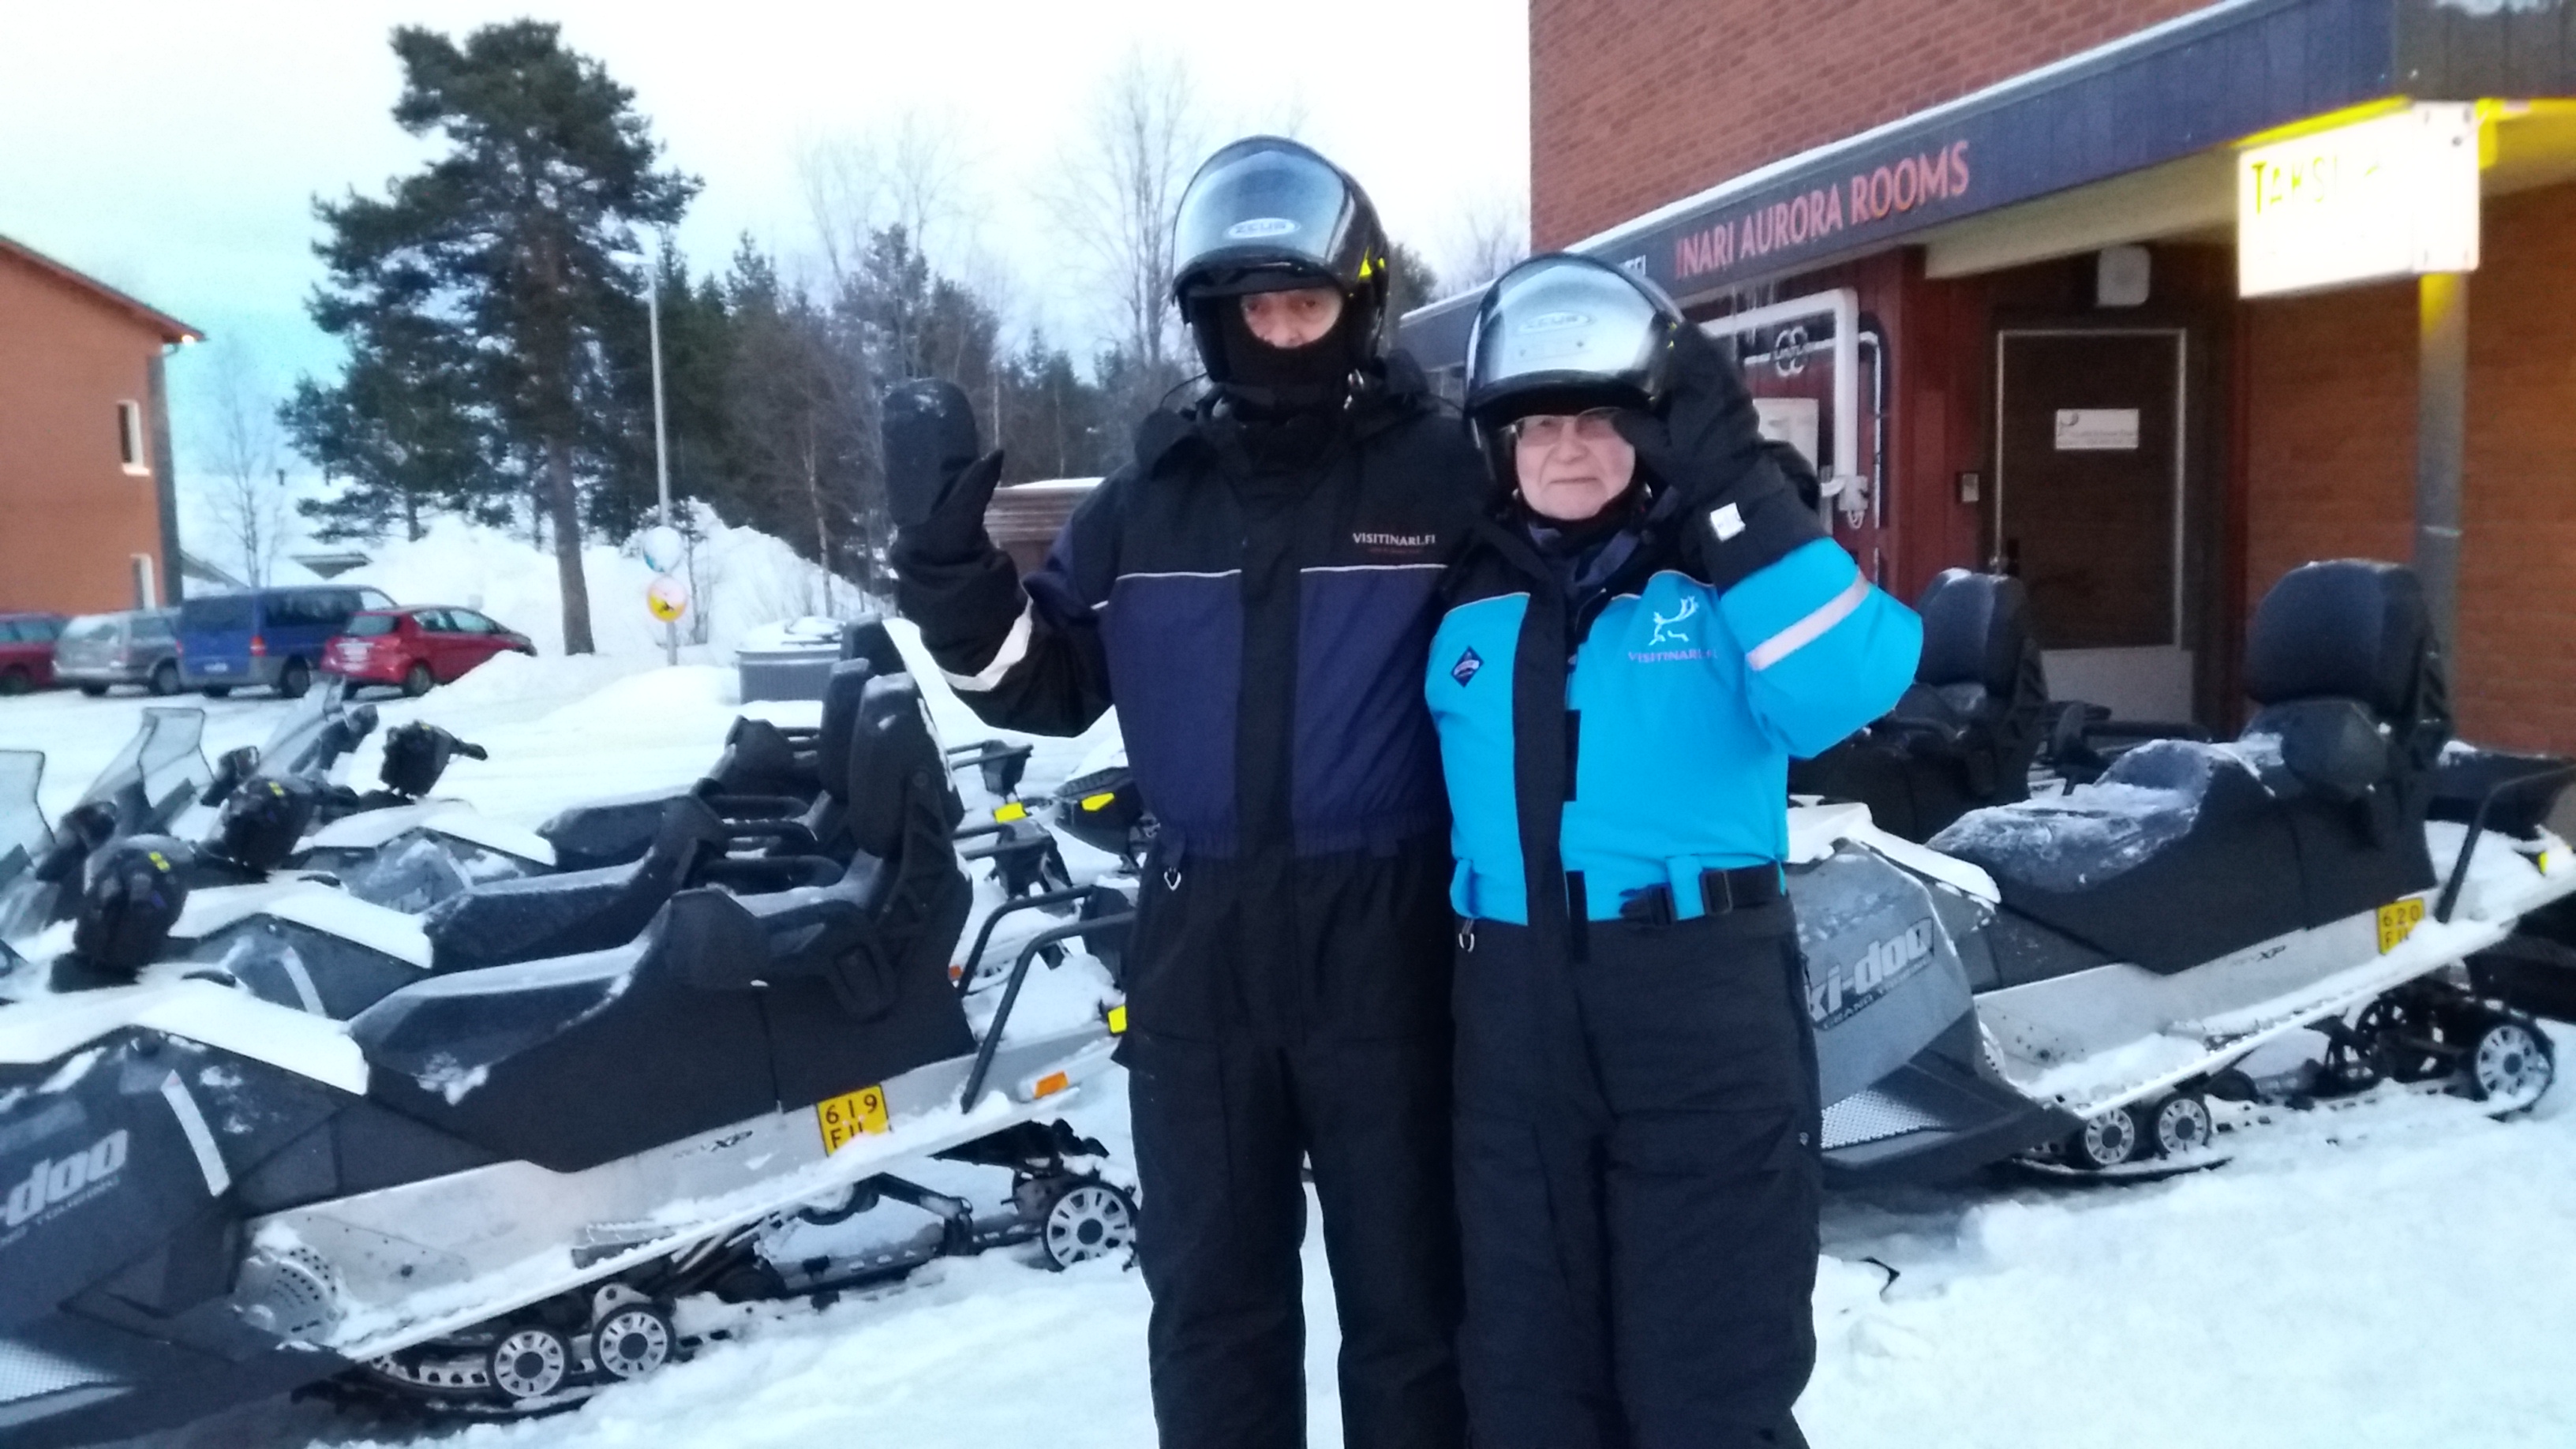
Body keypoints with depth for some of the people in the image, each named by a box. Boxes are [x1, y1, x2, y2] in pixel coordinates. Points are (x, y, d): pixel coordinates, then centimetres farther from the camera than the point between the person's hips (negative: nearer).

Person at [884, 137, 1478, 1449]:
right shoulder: (1149, 495, 8)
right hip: (1198, 941, 3)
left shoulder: (1445, 474, -2)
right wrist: (947, 560, -4)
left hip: (1386, 936, -3)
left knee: (1408, 1283, 11)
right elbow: (1048, 684, 8)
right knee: (1210, 1290, 15)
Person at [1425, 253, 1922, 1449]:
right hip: (1515, 1012, 4)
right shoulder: (1466, 602, 10)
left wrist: (1735, 490, -21)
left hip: (1706, 1006, -4)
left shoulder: (1731, 569, -1)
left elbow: (1846, 689, -20)